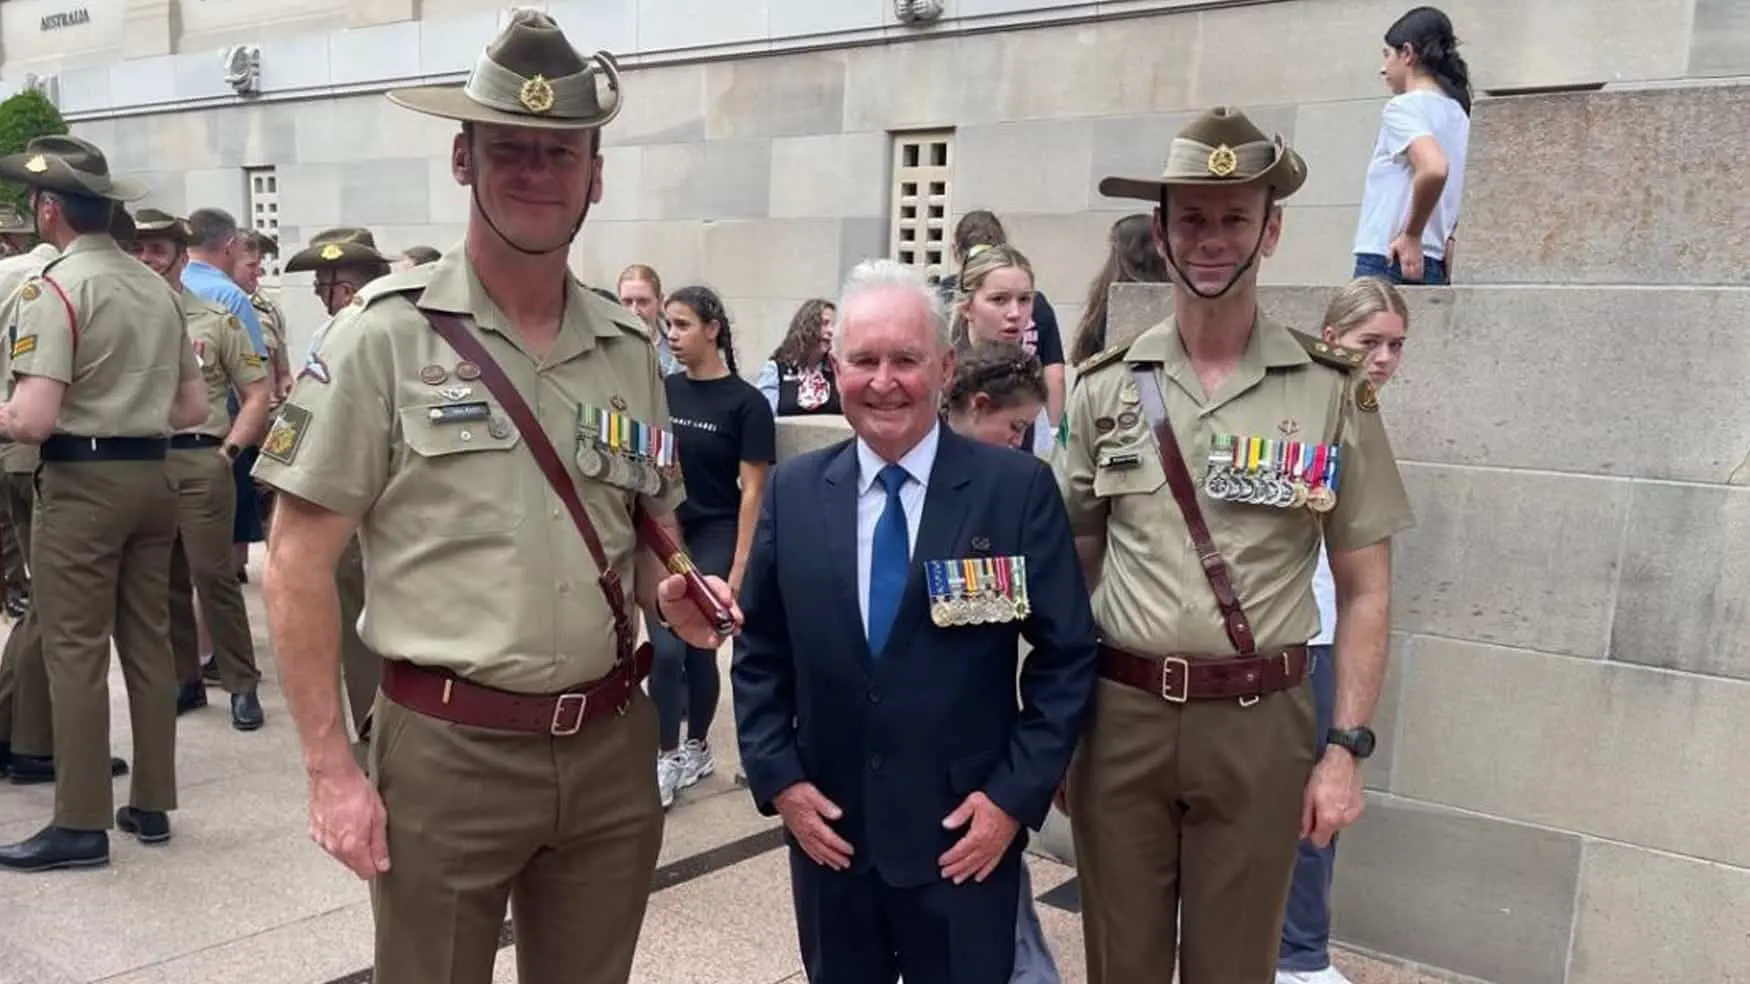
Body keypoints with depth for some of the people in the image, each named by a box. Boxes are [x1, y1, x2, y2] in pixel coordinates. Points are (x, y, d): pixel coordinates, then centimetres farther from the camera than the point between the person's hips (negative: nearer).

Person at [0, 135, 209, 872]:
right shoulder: (158, 287, 10)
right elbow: (193, 407, 13)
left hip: (82, 481, -7)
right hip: (151, 475, 7)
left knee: (74, 652, 1)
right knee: (149, 645, 12)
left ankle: (81, 824, 7)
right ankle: (151, 805, 21)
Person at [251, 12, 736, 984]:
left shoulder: (629, 348, 5)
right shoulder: (386, 333, -8)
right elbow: (299, 563, -7)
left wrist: (672, 593, -6)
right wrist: (331, 769, -9)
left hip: (611, 746, 4)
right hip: (447, 752, -4)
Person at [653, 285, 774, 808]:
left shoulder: (745, 402, -9)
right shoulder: (662, 391, 5)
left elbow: (752, 491, -9)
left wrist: (739, 568, -13)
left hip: (714, 540, -4)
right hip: (663, 537, 4)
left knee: (696, 648, 1)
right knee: (667, 648, -1)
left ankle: (693, 750, 22)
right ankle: (668, 756, 11)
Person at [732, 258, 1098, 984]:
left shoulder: (1019, 489, -9)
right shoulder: (792, 492, 0)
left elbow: (1066, 658, -6)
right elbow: (759, 653, 6)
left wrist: (1016, 796, -10)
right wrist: (777, 779, -2)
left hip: (966, 837, -2)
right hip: (827, 831, 3)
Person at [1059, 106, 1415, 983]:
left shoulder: (1332, 390, -2)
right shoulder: (1105, 386, 1)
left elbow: (1364, 589, 1)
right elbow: (1067, 568, 8)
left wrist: (1347, 747, -4)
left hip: (1258, 724, -1)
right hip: (1118, 714, 1)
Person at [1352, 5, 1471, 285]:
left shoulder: (1403, 107, -8)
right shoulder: (1456, 112, 18)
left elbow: (1433, 168, -26)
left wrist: (1411, 235, -15)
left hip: (1388, 264, -9)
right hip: (1432, 266, 9)